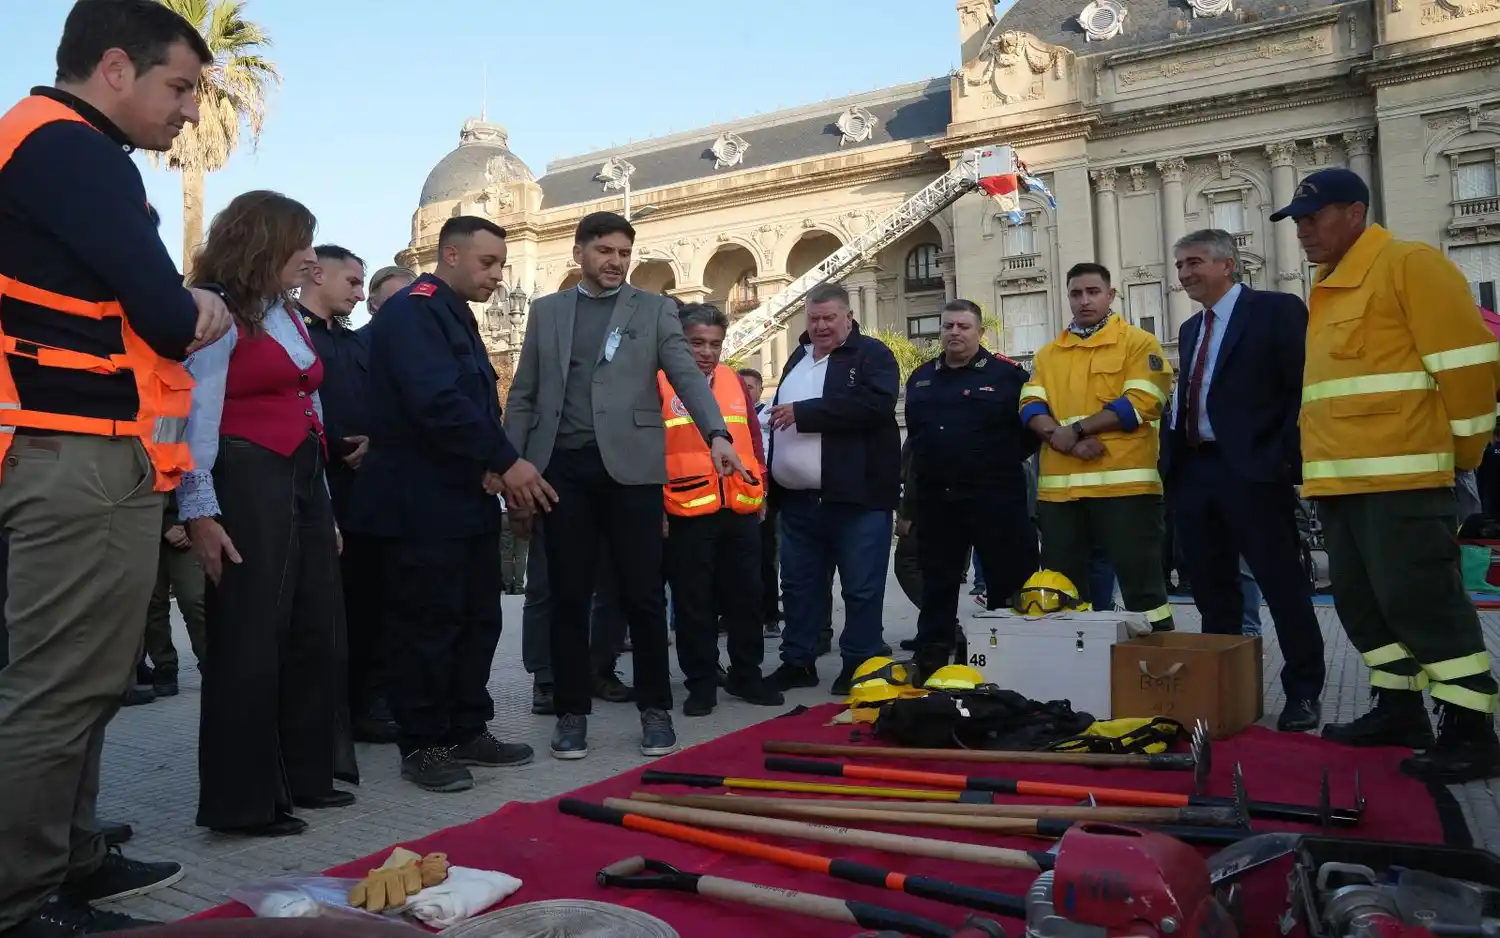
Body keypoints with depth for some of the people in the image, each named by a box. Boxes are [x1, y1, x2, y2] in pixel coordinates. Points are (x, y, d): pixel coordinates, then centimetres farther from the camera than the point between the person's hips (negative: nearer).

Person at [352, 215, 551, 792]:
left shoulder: (455, 316, 18)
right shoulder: (412, 310, -12)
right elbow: (438, 402, -25)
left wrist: (496, 470, 0)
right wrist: (506, 462, -20)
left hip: (467, 500, 10)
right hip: (422, 504, -10)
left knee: (478, 620, 13)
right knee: (427, 625, -2)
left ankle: (468, 731, 23)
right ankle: (423, 746, 10)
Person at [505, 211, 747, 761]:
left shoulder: (654, 309, 8)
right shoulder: (546, 311, 14)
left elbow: (687, 375, -5)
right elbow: (523, 397, 12)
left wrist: (717, 434, -23)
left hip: (629, 467, -1)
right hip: (563, 469, 2)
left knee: (643, 595, 2)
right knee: (568, 598, 5)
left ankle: (655, 709, 16)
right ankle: (572, 711, 17)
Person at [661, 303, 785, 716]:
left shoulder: (735, 382, 14)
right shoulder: (660, 383, -2)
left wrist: (760, 492, 15)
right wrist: (656, 506, -9)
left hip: (741, 511, 5)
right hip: (687, 514, -5)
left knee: (746, 597, 11)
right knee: (694, 603, 4)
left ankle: (746, 675, 25)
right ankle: (701, 683, 15)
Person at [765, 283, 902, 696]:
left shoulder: (872, 354, -3)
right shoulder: (797, 358, 18)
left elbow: (876, 403, -22)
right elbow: (780, 417, 23)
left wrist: (803, 411, -20)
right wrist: (771, 488, 15)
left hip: (855, 496, -6)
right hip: (799, 499, 7)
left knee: (862, 587, 2)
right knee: (799, 585, 12)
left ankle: (859, 665, 13)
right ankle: (797, 662, 23)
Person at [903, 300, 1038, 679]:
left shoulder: (1007, 374, -4)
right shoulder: (921, 377, 12)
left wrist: (1003, 462, 0)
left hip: (995, 499, -4)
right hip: (935, 499, 4)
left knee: (1008, 583, 1)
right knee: (937, 586, 11)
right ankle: (930, 663, 19)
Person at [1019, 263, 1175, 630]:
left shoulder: (1139, 342, 4)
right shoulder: (1048, 352, 18)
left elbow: (1141, 402, -9)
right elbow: (1031, 406, 6)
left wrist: (1075, 429, -13)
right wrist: (1060, 438, -14)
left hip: (1123, 482, -4)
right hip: (1059, 486, 5)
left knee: (1141, 581, -1)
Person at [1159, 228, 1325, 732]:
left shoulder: (1276, 310, -3)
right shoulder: (1191, 328, 19)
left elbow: (1304, 388, -10)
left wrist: (1287, 460, -16)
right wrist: (1171, 461, 7)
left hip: (1252, 473, -7)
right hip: (1192, 473, 7)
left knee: (1282, 586, 1)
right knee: (1211, 591, 13)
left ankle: (1303, 693, 13)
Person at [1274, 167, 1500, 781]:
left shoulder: (1408, 264, -6)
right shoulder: (1328, 289, 20)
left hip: (1400, 474, -9)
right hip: (1339, 478, 9)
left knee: (1420, 599, -8)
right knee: (1361, 600, 13)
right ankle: (1398, 710, 25)